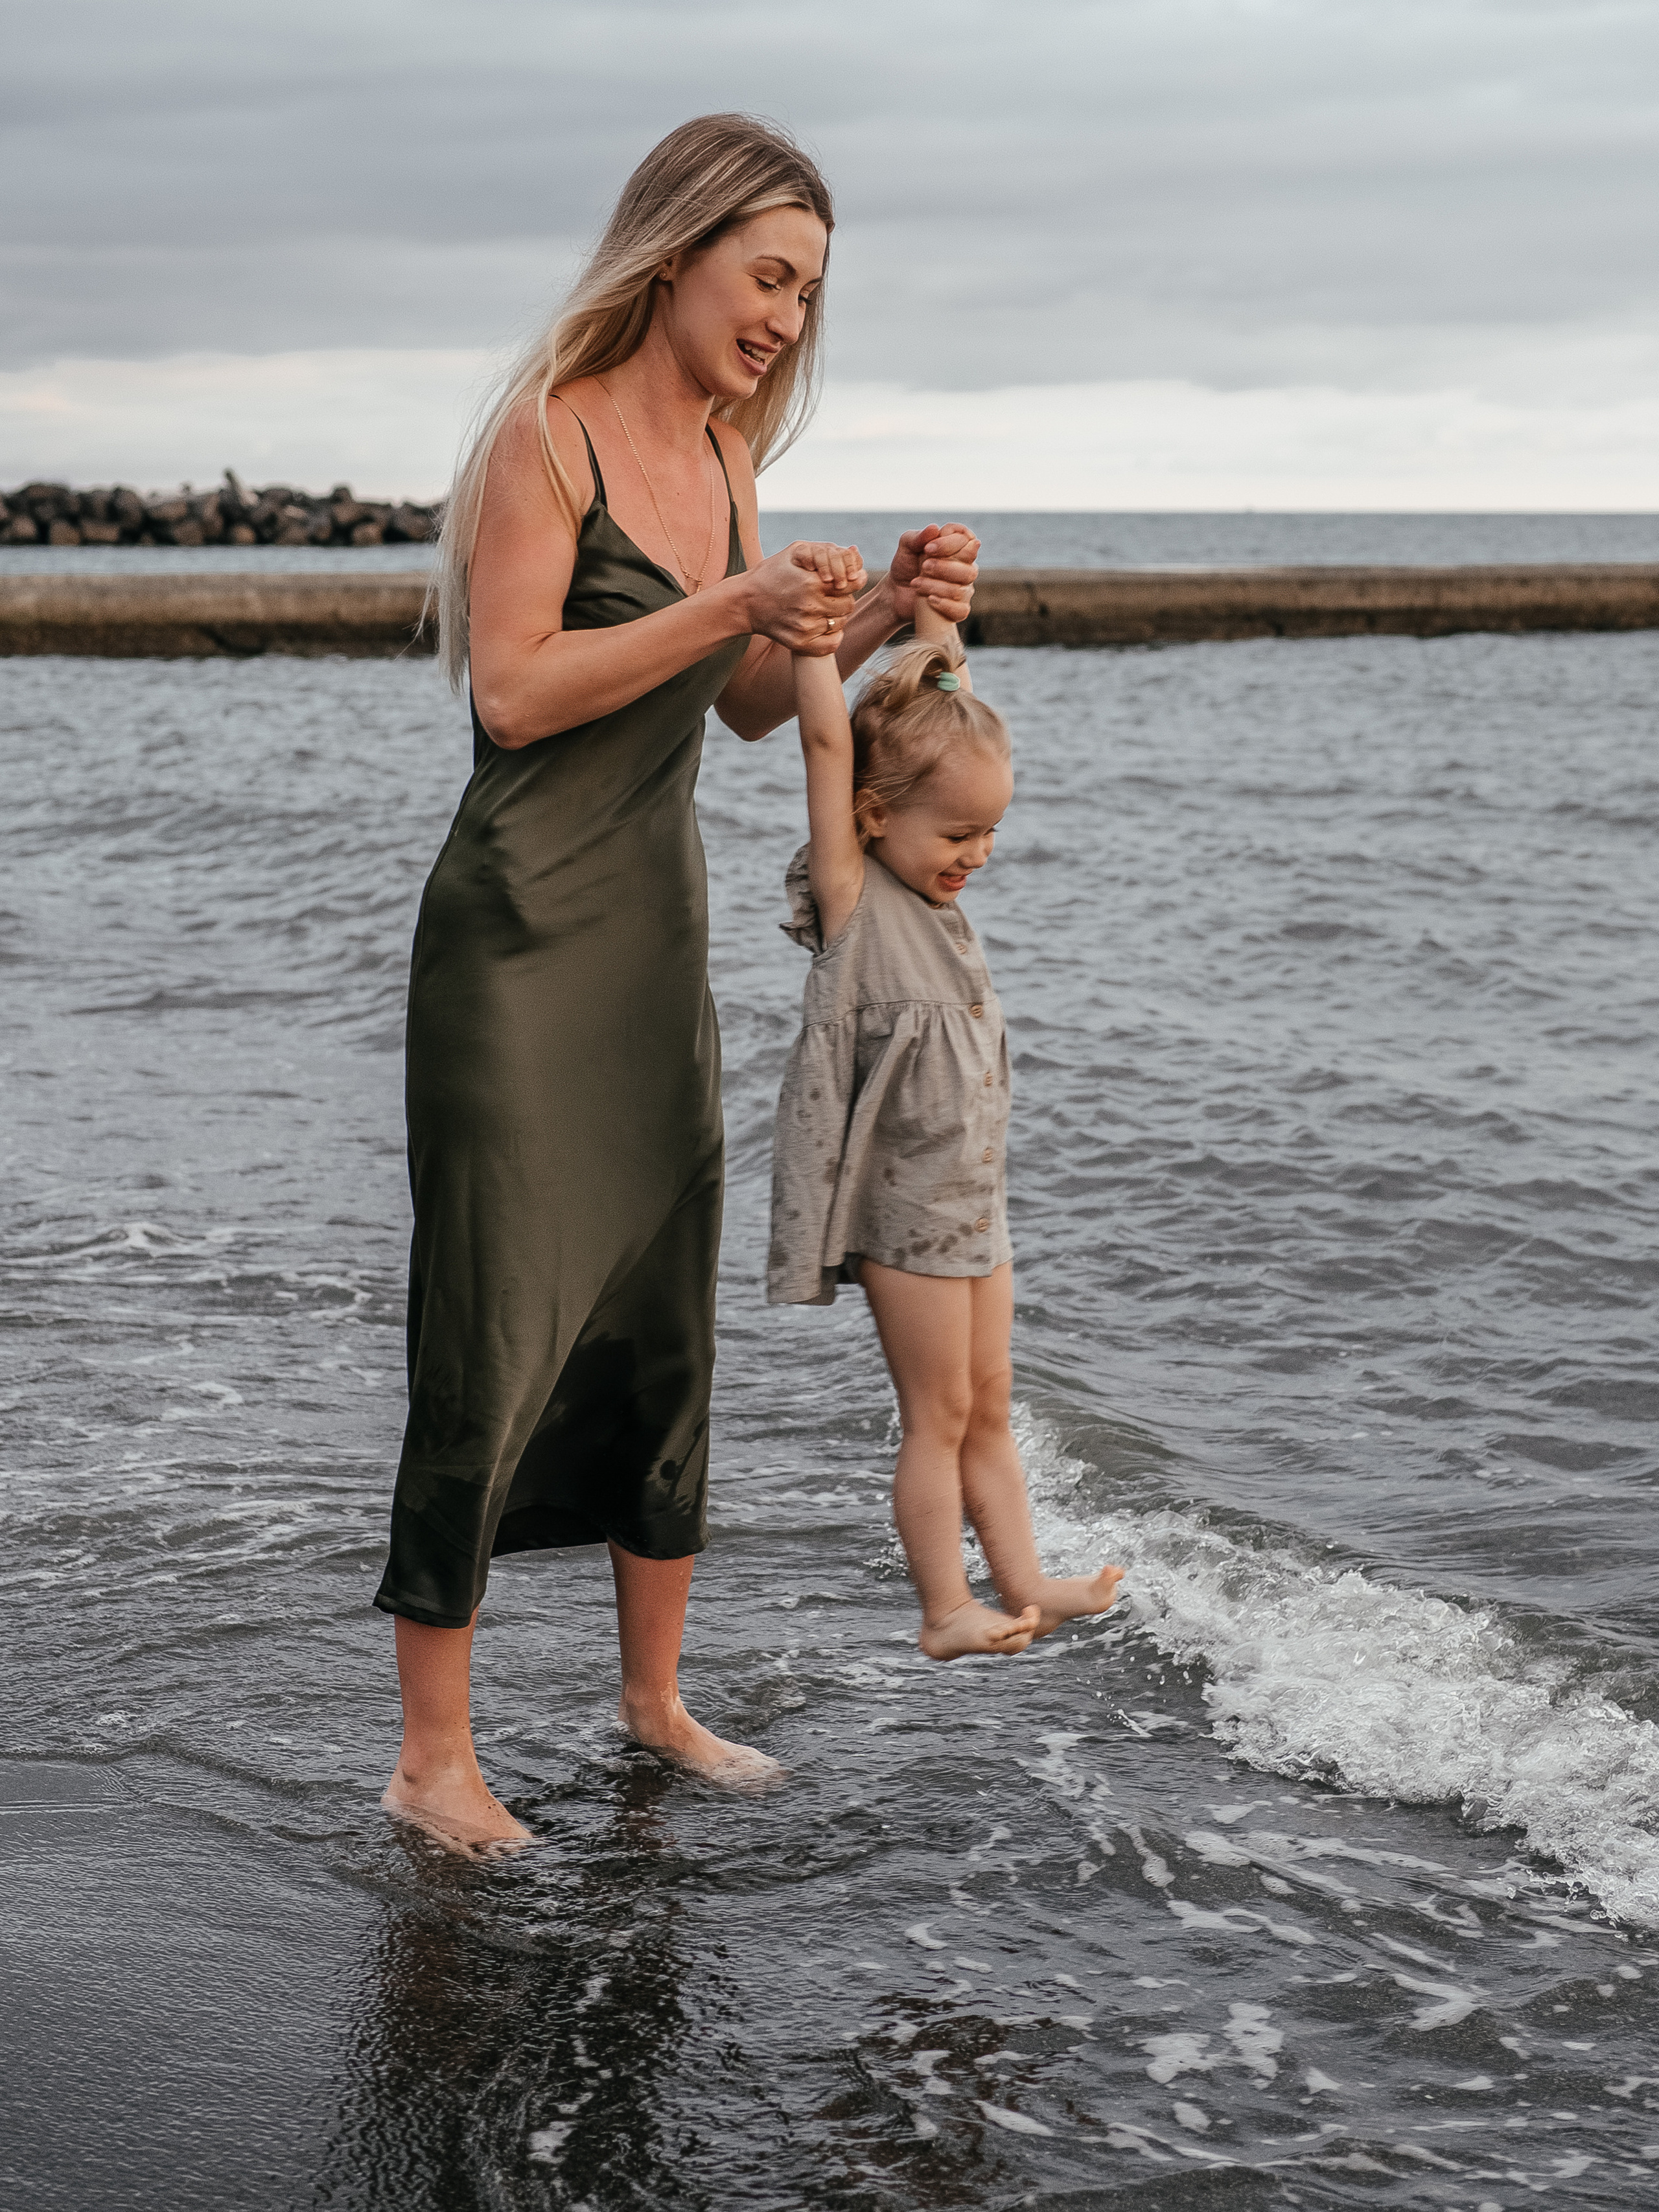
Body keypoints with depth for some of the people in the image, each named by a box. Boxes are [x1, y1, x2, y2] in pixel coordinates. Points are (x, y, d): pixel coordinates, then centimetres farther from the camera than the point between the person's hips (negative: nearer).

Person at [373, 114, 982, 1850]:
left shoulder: (724, 451, 13)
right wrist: (737, 603, -21)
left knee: (666, 1325, 13)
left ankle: (654, 1700, 28)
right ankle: (432, 1756, 4)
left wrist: (874, 618, 2)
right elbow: (514, 688, -19)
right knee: (496, 1338, -6)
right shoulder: (549, 432, -11)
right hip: (521, 943, -8)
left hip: (658, 940, 8)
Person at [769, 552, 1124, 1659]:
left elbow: (949, 714, 15)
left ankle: (1025, 1583, 18)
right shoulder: (852, 892, -12)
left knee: (989, 1408, 12)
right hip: (905, 1201, -7)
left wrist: (933, 614, 10)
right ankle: (946, 1610, 7)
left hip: (976, 1193, 7)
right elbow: (829, 737, -23)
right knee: (939, 1413, -1)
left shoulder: (933, 884, 7)